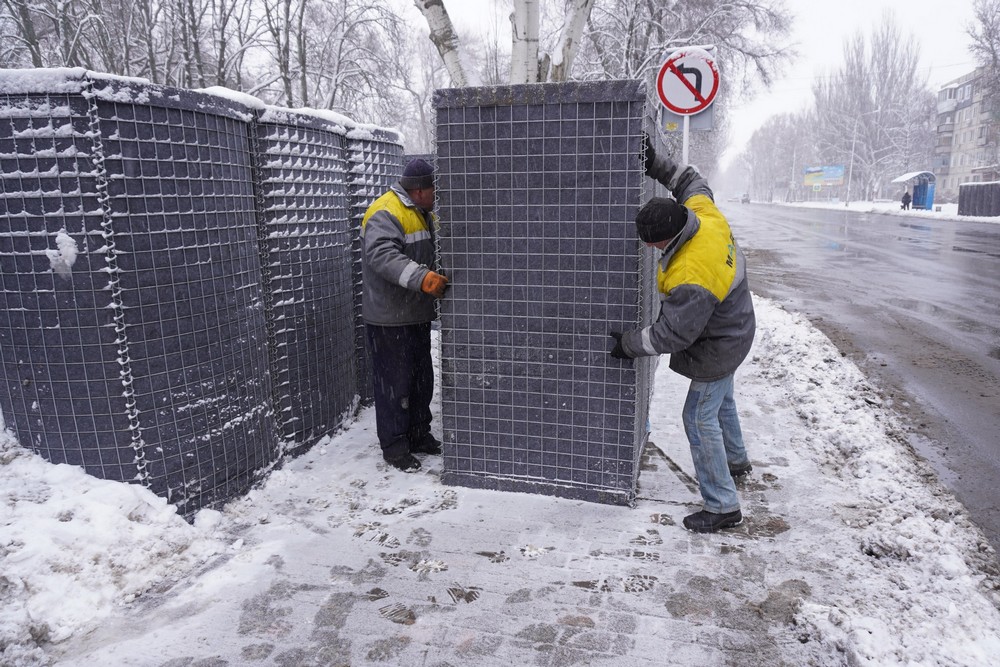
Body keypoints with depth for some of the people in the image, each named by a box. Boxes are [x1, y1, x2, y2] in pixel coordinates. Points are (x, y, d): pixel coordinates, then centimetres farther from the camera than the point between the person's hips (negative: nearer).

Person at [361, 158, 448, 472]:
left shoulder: (424, 214, 15)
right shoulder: (385, 214, -18)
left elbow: (435, 255, 25)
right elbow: (382, 255, -34)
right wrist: (420, 278, -45)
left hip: (417, 315, 10)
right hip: (389, 319, -9)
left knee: (422, 379, 17)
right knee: (394, 384, -1)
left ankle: (419, 435, 32)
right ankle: (394, 447, 12)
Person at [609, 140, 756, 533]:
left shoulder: (690, 278, -40)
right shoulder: (705, 213, -15)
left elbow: (672, 334, -30)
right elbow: (691, 180, 8)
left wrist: (629, 344, -18)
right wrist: (656, 166, 2)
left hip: (717, 347, -10)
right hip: (732, 328, 10)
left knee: (700, 419, -1)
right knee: (721, 401, 28)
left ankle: (723, 506, 10)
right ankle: (736, 462, 52)